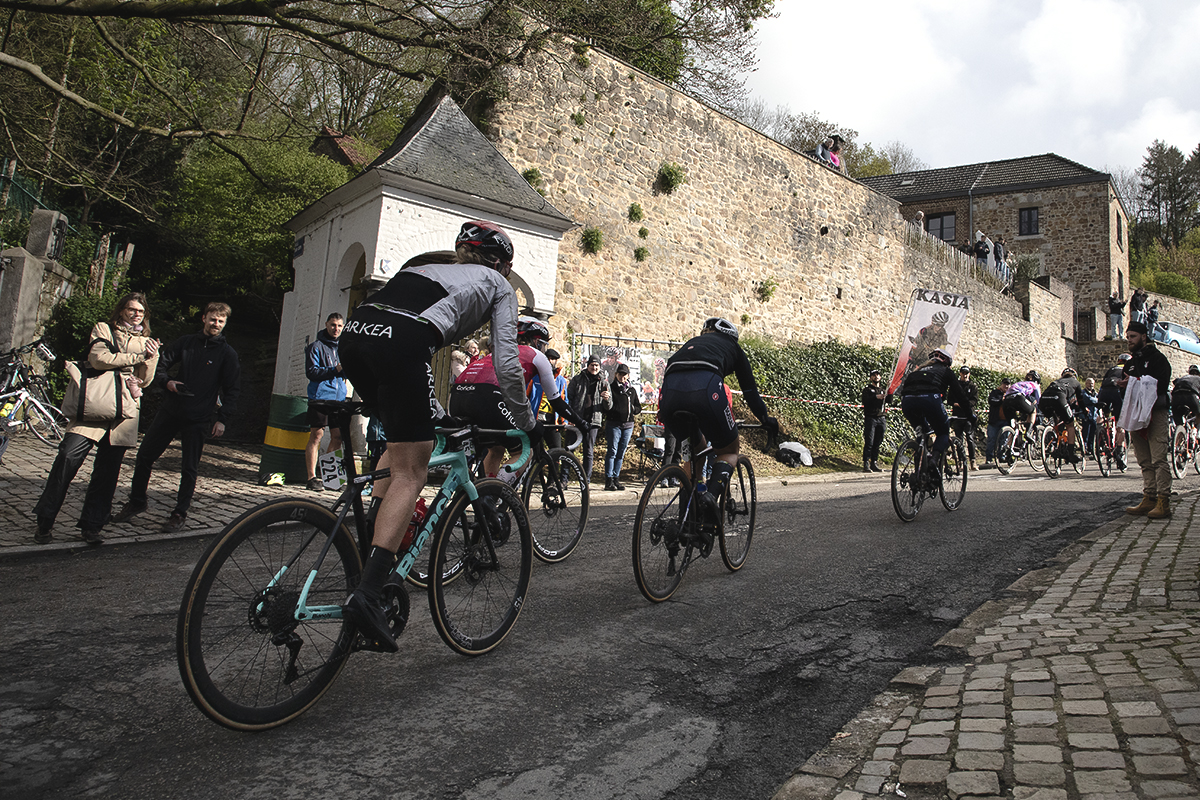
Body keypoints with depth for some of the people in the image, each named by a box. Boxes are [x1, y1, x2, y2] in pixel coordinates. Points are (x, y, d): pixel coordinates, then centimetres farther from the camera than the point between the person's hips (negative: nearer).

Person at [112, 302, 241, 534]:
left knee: (190, 468, 2)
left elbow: (233, 389, -2)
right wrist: (167, 381, -6)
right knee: (144, 455, 8)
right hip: (170, 410, 4)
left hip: (198, 419, -4)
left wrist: (222, 420, -9)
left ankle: (180, 513, 14)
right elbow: (162, 362, 15)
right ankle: (137, 501, 26)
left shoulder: (227, 354, -1)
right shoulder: (186, 342, 8)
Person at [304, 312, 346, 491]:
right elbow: (311, 371, -9)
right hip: (320, 396, -5)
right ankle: (312, 477, 0)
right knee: (316, 436, -5)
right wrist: (334, 370, -21)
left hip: (339, 397, 6)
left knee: (337, 437, 5)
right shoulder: (316, 347, 0)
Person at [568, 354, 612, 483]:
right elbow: (568, 398, 8)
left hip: (593, 421, 1)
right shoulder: (577, 380, 9)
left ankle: (586, 480, 9)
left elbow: (609, 407, 9)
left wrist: (607, 399, -14)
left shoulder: (604, 383, 13)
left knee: (589, 452, 1)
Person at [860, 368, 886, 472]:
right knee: (869, 443, -9)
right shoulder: (867, 389, 9)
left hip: (881, 418, 4)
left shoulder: (883, 389, 21)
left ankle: (874, 464, 8)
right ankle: (866, 464, -9)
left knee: (877, 443, 4)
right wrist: (876, 397, -22)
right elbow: (865, 400, -9)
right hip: (870, 418, -4)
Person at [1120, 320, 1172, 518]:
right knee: (1145, 462, 8)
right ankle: (1149, 499, 11)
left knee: (1159, 459, -10)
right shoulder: (1131, 362, 21)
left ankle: (1163, 502, -9)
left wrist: (1135, 383, -16)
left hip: (1156, 413, -7)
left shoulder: (1158, 359, -1)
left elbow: (1161, 386, -13)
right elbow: (1126, 389, 19)